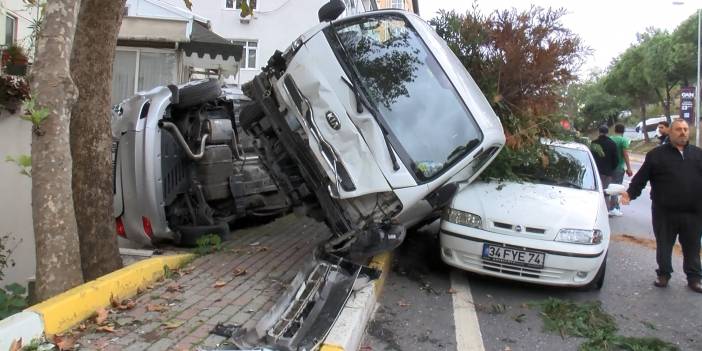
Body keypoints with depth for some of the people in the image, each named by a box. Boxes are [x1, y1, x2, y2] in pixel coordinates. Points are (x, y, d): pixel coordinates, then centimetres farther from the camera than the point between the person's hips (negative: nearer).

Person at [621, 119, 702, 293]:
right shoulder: (657, 154, 1)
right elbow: (641, 177, -2)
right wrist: (630, 193, -14)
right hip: (664, 213, -2)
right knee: (664, 246, 10)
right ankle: (663, 274, 26)